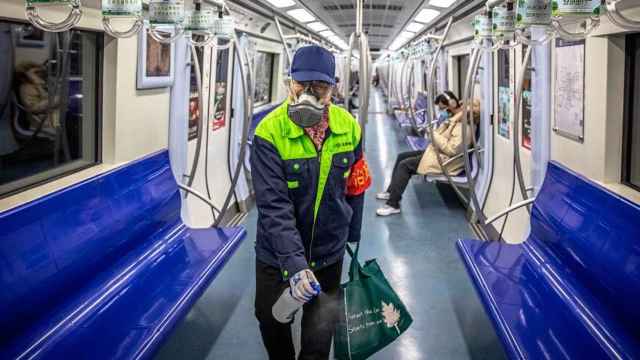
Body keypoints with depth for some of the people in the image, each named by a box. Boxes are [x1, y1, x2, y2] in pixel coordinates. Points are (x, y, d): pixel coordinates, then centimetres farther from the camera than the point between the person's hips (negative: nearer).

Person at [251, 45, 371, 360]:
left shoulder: (349, 128, -10)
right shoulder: (269, 133, -22)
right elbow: (273, 206, -27)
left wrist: (353, 235, 14)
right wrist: (293, 263, -35)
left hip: (329, 254, 2)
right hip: (278, 255, -2)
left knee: (321, 333, 14)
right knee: (272, 323, 19)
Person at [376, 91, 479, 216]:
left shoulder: (464, 127, -24)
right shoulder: (454, 118, 6)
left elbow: (451, 150, -28)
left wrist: (435, 135, -20)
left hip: (443, 161, -11)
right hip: (436, 152, 11)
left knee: (404, 165, -17)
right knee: (401, 157, 11)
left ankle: (393, 205, -13)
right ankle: (392, 191, 21)